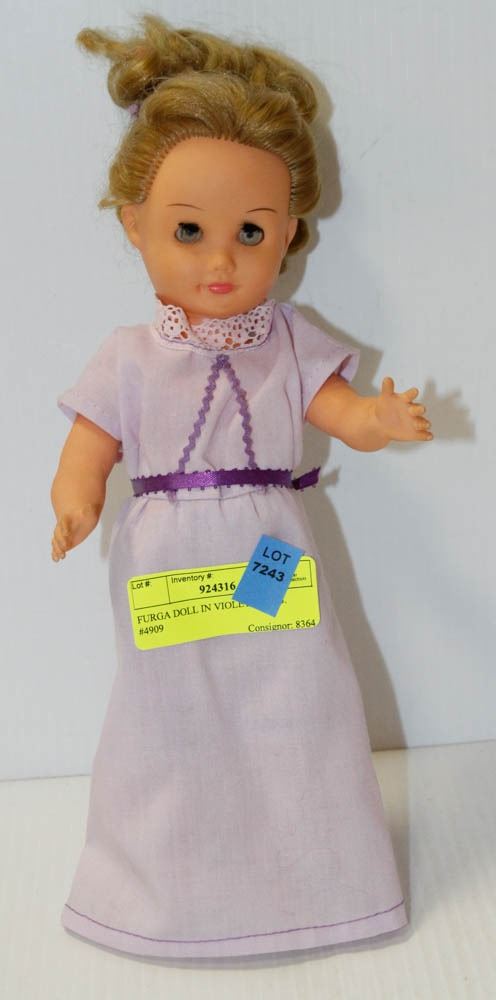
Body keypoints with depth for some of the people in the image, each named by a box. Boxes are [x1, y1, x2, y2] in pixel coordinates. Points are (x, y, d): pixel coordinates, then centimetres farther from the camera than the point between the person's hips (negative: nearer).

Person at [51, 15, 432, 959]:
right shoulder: (128, 358, -1)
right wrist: (75, 502, -24)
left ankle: (310, 871, 31)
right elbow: (88, 447, -3)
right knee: (174, 719, 12)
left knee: (298, 710, 8)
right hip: (167, 577, 0)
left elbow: (342, 412, -3)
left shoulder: (289, 342, 2)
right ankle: (170, 886, 35)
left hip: (272, 563, 1)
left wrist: (383, 418, -26)